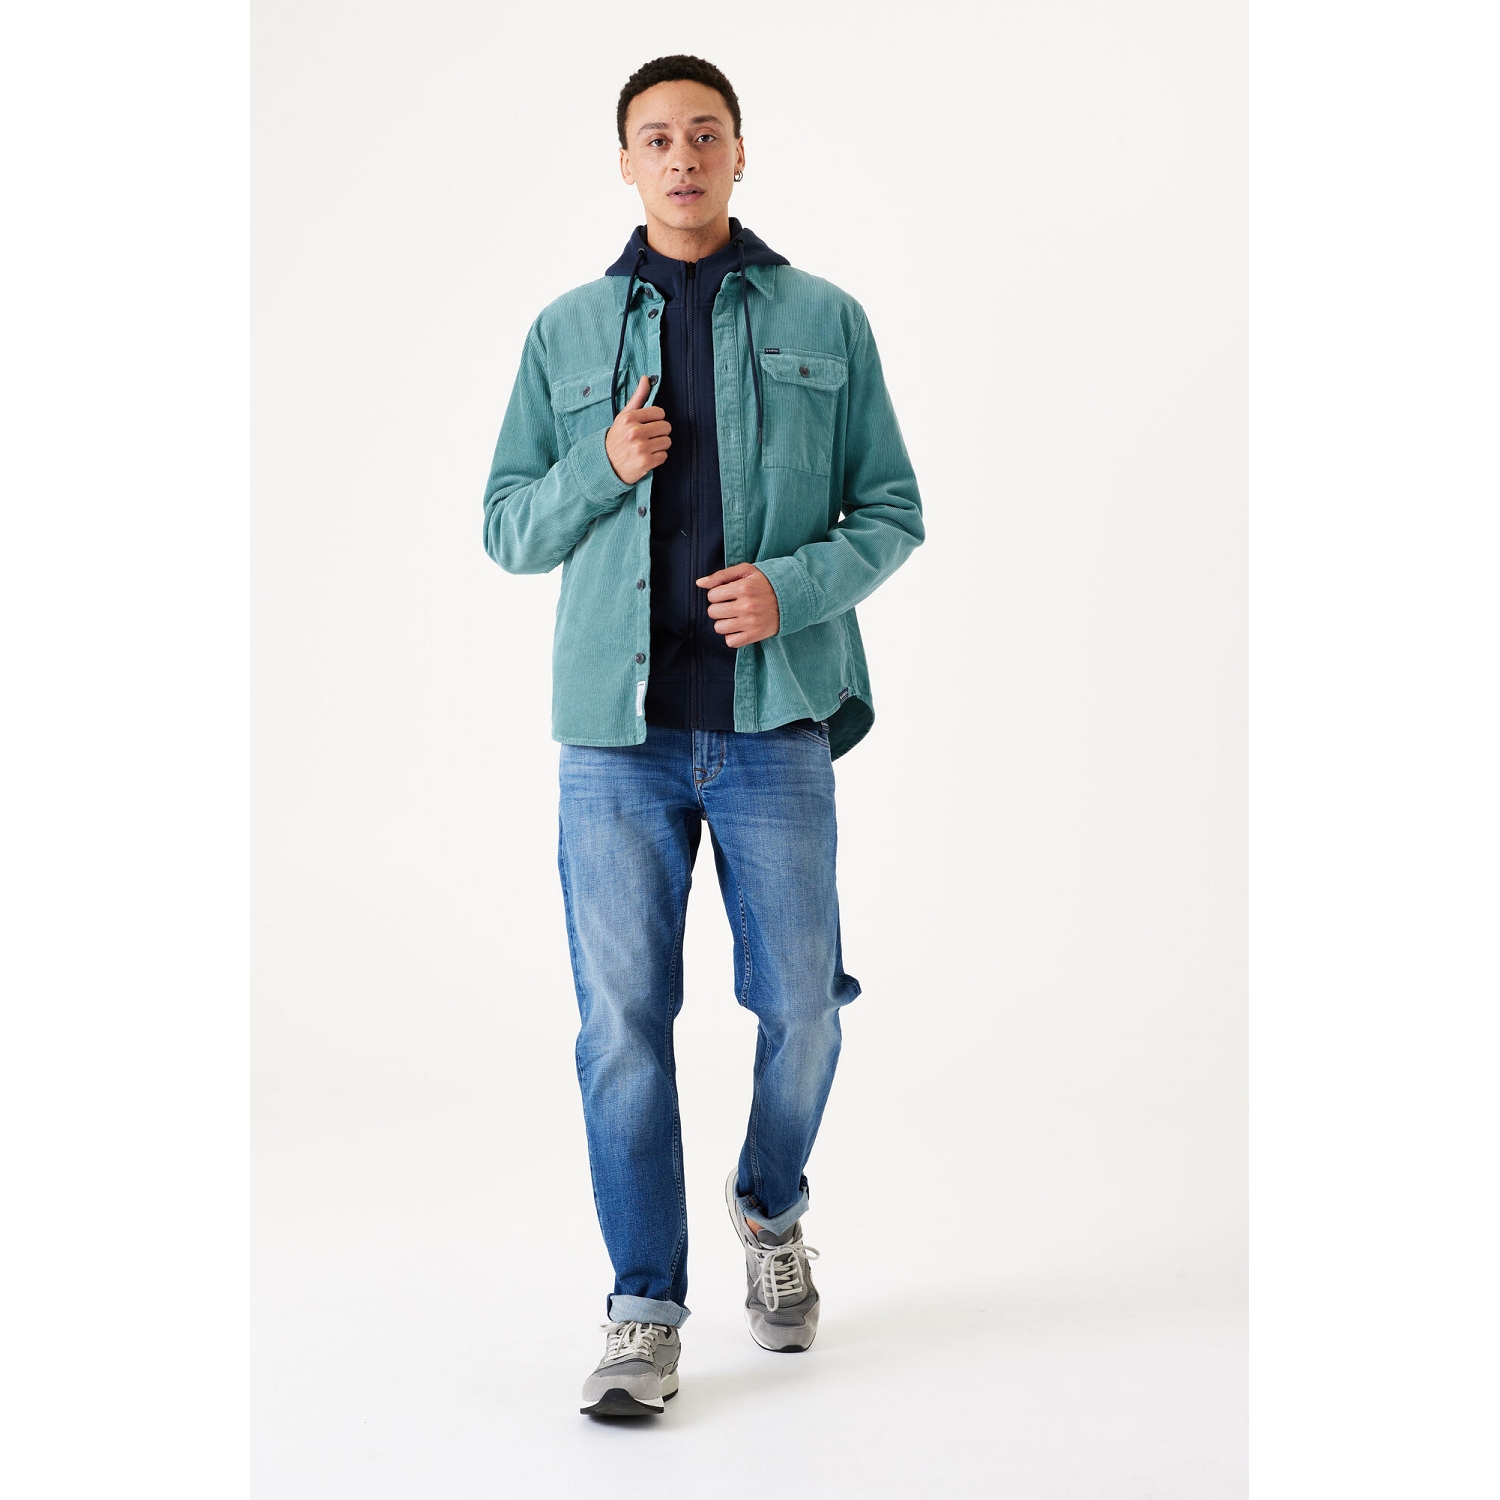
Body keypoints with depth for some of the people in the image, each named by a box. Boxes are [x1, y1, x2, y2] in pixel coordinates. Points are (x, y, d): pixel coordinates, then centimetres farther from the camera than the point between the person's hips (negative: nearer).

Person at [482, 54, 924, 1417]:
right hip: (617, 727, 1)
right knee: (624, 1017, -1)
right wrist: (605, 468, -7)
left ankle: (771, 1213, 33)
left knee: (800, 1000, 3)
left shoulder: (825, 322, 9)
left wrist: (790, 587, -11)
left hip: (775, 716, 0)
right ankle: (645, 1312, 10)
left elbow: (891, 511, 8)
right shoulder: (568, 333, 12)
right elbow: (508, 528, 12)